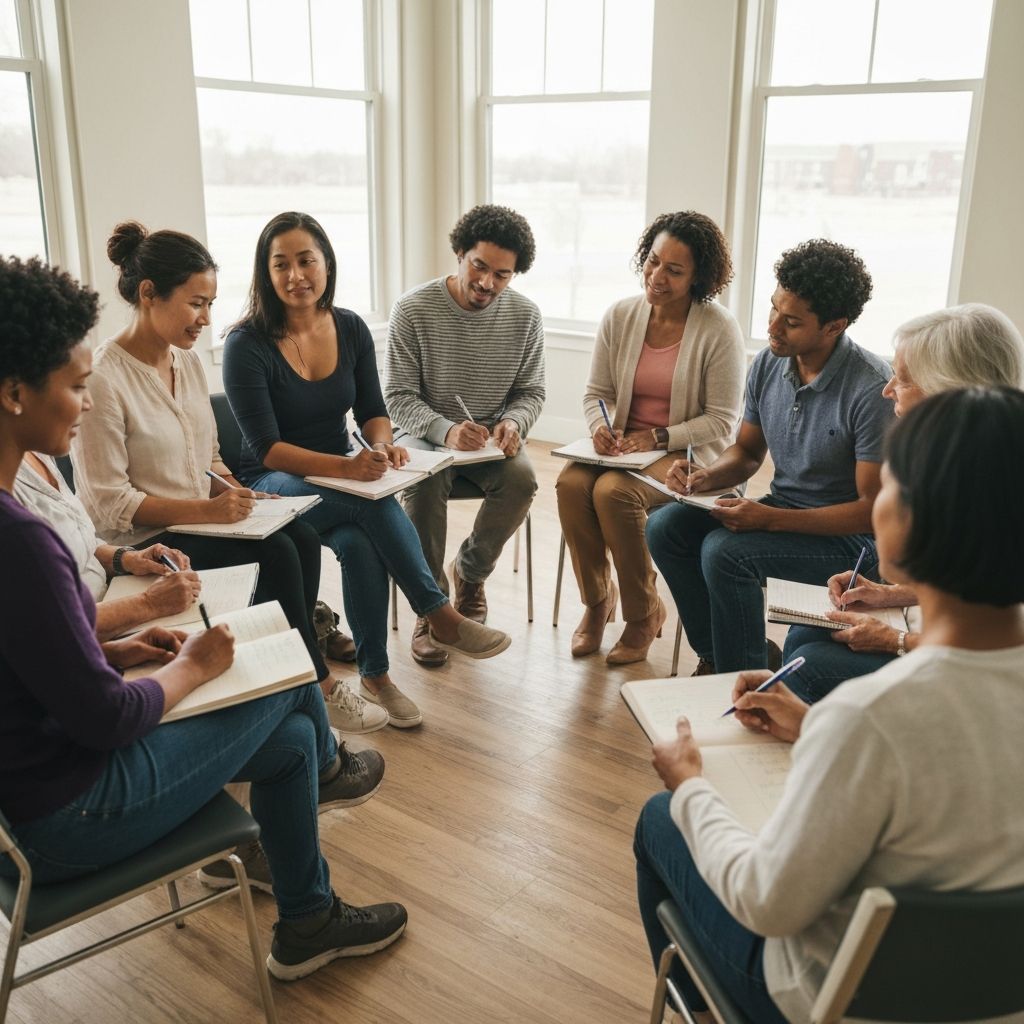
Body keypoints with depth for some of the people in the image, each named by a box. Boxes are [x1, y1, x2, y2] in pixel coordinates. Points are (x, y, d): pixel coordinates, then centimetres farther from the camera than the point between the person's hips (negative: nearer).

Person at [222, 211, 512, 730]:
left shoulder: (351, 328, 1)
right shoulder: (247, 345, -15)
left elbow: (372, 410, 7)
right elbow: (267, 449, -18)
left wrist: (382, 444, -18)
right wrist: (344, 466, -34)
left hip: (343, 475, 4)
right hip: (275, 484, -4)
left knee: (359, 542, -32)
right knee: (375, 502, -34)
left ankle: (375, 674, -20)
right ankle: (440, 616, -24)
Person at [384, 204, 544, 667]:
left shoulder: (525, 315, -3)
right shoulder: (413, 309, -11)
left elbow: (531, 392, 5)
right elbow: (398, 397, -11)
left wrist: (513, 423, -19)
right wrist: (446, 430, -29)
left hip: (491, 438, 2)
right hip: (426, 433, -2)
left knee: (521, 479, -29)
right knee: (423, 482, -35)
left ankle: (469, 570, 0)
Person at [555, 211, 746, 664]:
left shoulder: (720, 329, -10)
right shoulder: (620, 316, 3)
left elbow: (721, 422, -10)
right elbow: (596, 392, 9)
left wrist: (657, 437, -19)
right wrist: (599, 425, -13)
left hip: (686, 452, -4)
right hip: (623, 444, 4)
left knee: (614, 491, -31)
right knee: (571, 483, -26)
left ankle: (644, 613, -7)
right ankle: (596, 599, -2)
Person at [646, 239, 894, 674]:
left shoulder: (871, 389, -23)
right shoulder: (768, 364, -2)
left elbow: (873, 511, -21)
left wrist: (771, 519, -27)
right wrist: (705, 477, -9)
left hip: (852, 536, -7)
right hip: (780, 511, 7)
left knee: (724, 550, -29)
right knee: (665, 527, -10)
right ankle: (716, 654, 7)